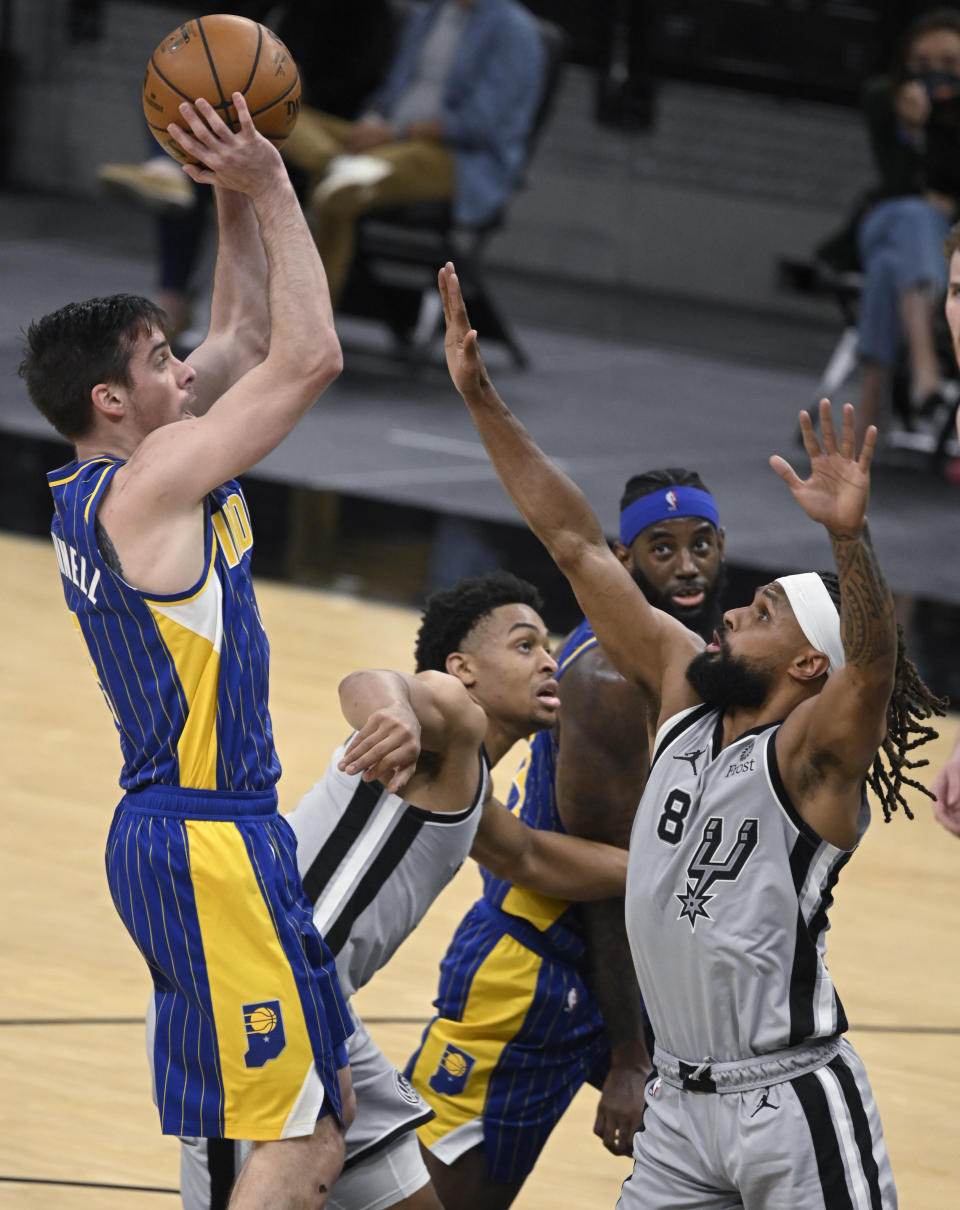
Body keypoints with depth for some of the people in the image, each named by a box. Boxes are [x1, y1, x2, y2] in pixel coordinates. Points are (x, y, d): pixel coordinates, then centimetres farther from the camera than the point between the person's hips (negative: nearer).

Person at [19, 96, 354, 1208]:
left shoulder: (96, 489, 12)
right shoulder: (151, 481, -15)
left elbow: (249, 335, 22)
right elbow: (310, 356, -16)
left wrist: (236, 196, 13)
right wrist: (269, 188, -9)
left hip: (170, 831, 10)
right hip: (210, 837, -10)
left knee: (320, 1108, 13)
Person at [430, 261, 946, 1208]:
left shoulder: (813, 756, -11)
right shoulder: (685, 689, 7)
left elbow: (873, 661, -33)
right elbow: (577, 545, 8)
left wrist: (849, 536, -50)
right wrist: (480, 399, 6)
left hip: (792, 1105, -7)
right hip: (680, 1102, 7)